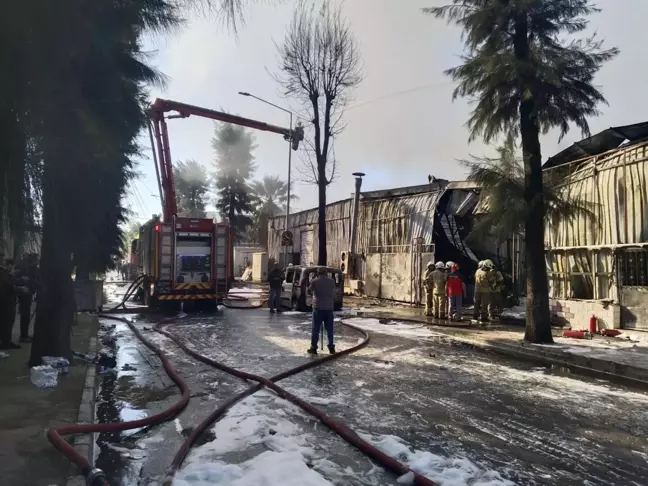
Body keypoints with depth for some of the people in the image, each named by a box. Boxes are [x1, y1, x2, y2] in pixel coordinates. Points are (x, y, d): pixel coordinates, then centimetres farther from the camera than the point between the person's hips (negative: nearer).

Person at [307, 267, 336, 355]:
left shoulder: (315, 281, -7)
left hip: (318, 307, -2)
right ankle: (331, 347, 15)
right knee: (329, 328, 11)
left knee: (316, 328, 4)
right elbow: (334, 294, 9)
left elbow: (310, 290, 9)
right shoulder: (331, 281, 1)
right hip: (329, 307, 3)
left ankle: (313, 348, 5)